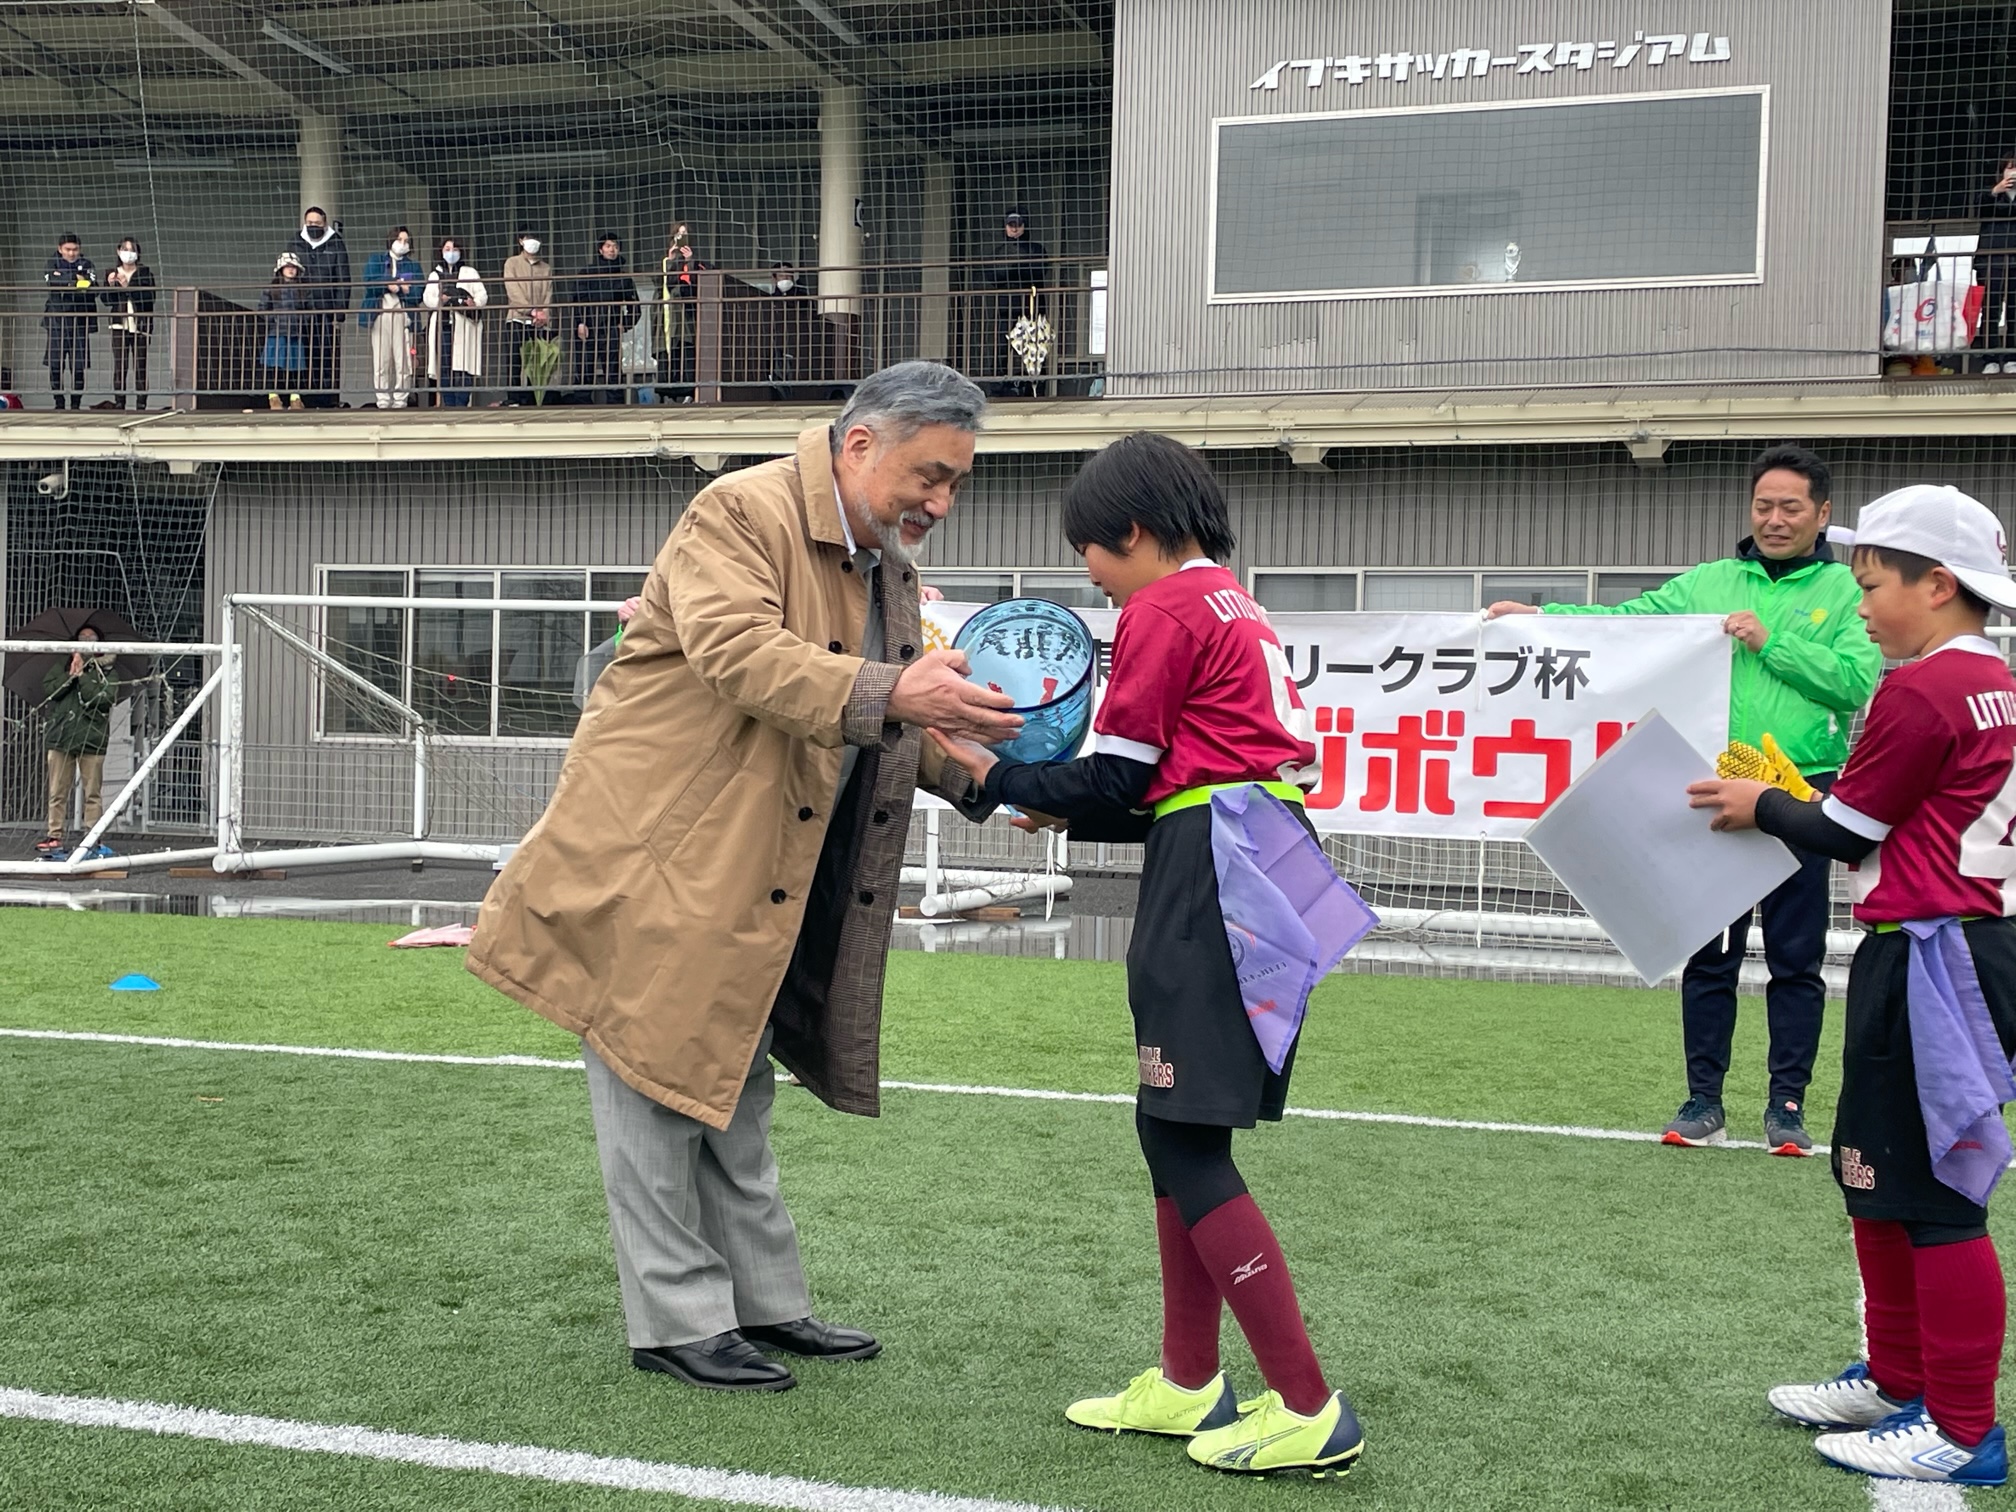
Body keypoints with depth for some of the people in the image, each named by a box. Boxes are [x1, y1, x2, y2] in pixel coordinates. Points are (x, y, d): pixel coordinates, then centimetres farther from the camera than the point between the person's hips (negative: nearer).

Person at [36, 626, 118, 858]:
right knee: (57, 792, 3)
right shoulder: (61, 668, 15)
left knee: (93, 793, -1)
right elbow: (47, 690, 1)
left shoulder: (106, 672, 6)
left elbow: (102, 699, -9)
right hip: (60, 737, 2)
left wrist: (82, 676, -8)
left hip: (92, 739, -2)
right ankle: (54, 837, 7)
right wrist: (71, 676, -8)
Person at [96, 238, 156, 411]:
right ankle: (119, 403, 1)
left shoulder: (145, 273, 4)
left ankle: (141, 404, 0)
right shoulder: (112, 273, 12)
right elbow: (105, 300, 8)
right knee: (119, 366, -2)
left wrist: (128, 286, -16)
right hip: (119, 325, 2)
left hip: (140, 325, -2)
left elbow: (150, 297, -8)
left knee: (140, 366, -2)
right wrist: (110, 285, -10)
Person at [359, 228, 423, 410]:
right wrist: (398, 283, -4)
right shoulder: (375, 260, 15)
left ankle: (401, 400, -4)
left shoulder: (413, 265, 18)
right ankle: (383, 400, -1)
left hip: (402, 317, 0)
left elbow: (418, 294, 4)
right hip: (379, 316, 0)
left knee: (403, 363, -7)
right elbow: (370, 284, -2)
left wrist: (393, 285, -6)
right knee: (380, 363, -4)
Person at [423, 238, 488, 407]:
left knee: (463, 366, -12)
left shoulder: (469, 272, 15)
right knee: (444, 367, -3)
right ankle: (449, 405, 1)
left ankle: (461, 405, -11)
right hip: (442, 325, 2)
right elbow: (427, 297, 7)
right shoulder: (435, 275, 21)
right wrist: (438, 301, -15)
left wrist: (475, 303, -19)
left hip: (464, 325, -2)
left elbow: (482, 295, 3)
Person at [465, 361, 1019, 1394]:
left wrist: (976, 774, 2)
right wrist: (889, 694, -39)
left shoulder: (888, 565, 13)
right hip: (650, 848, -9)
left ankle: (765, 1305, 25)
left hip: (759, 873, 9)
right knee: (658, 1080, -1)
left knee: (734, 1088, 16)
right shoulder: (743, 514, -15)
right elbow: (738, 651, -32)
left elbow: (886, 727, 19)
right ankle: (677, 1324, 8)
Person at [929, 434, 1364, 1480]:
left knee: (1184, 1135, -9)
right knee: (1176, 1127, 13)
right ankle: (1188, 1385, 20)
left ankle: (1309, 1413, -9)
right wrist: (1068, 814, 20)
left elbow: (1117, 779, -7)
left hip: (1216, 868, -10)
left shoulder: (1164, 610, -6)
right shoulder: (1231, 606, 23)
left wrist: (996, 779, 5)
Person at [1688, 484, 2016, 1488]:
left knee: (1933, 1196, -4)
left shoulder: (1922, 692, -16)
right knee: (1876, 1175, 19)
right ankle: (1898, 1382, 31)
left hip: (1929, 961, -11)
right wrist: (1783, 801, 9)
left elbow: (1844, 832, -10)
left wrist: (1761, 807, 6)